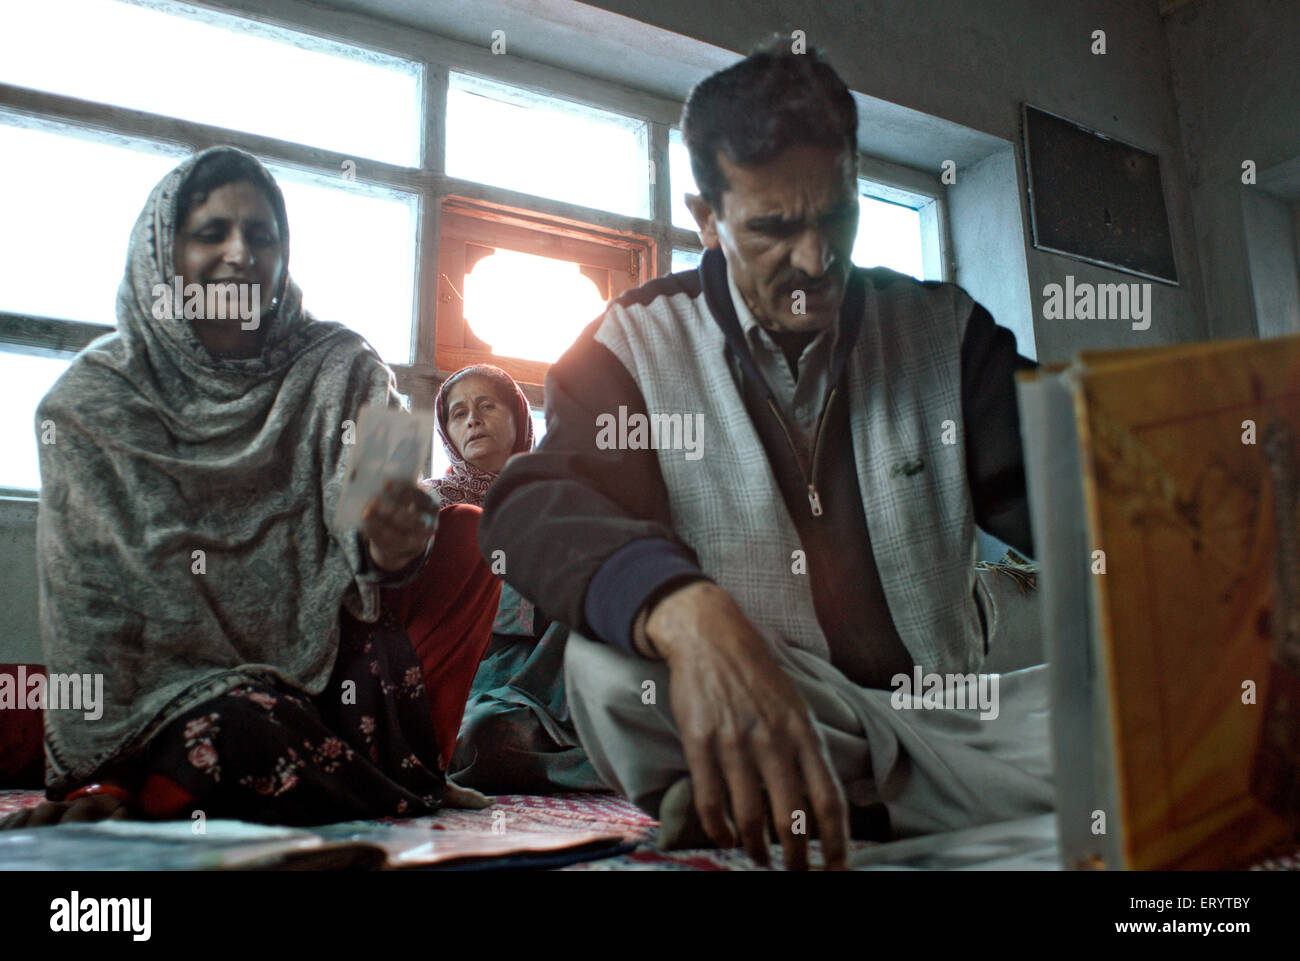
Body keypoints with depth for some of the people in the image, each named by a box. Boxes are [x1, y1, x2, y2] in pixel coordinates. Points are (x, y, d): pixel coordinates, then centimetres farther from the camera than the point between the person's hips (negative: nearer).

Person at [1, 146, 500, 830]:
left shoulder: (340, 366, 1)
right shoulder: (89, 401, -2)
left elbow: (364, 501, -16)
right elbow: (86, 598, -6)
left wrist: (396, 541, -41)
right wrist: (99, 777, -14)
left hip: (334, 666, 2)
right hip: (175, 687, -2)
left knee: (464, 531, -18)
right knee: (237, 733, -36)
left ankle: (398, 762, -8)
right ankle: (415, 798, -7)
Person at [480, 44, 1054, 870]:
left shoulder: (946, 329, 7)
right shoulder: (637, 344, -2)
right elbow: (535, 511, -19)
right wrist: (684, 610, -42)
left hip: (952, 712, 4)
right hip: (770, 716, -3)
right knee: (609, 667, -32)